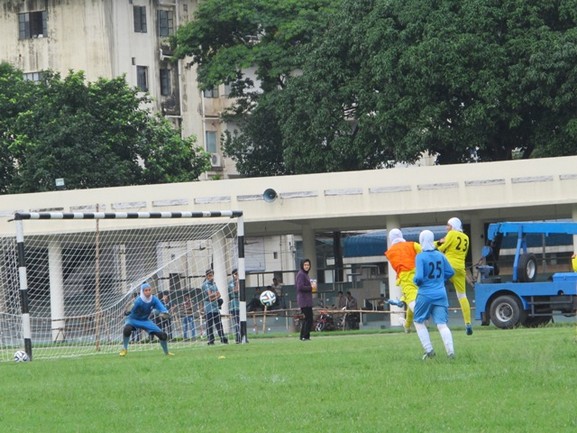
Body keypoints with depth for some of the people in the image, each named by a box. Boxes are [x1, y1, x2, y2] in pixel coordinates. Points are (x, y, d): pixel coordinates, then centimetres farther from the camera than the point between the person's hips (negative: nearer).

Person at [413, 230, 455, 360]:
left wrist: (416, 281, 4)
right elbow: (450, 272, 10)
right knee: (442, 324, 0)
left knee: (419, 322, 15)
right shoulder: (440, 256, 4)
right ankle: (450, 351, -16)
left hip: (425, 295, -4)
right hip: (441, 294, 4)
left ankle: (429, 350, 5)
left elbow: (419, 277, -18)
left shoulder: (420, 257, -12)